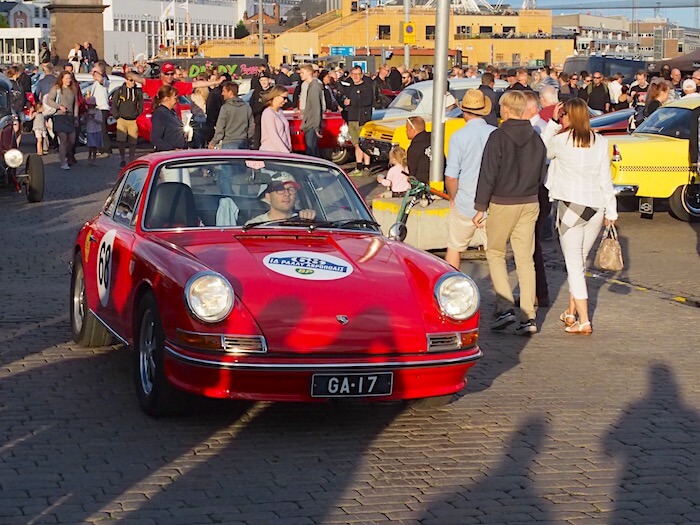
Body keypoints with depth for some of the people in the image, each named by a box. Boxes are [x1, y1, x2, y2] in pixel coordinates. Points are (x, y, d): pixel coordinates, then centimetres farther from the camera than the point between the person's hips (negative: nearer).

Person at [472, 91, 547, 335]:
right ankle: (528, 317, 3)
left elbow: (488, 175, -12)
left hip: (503, 203, -5)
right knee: (525, 258, 7)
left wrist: (480, 208, -7)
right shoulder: (536, 139, 6)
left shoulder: (498, 137, -11)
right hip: (530, 204, 5)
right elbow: (542, 174, 13)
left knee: (495, 253, 11)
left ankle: (505, 307, -2)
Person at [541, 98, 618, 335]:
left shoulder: (561, 140, -9)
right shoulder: (600, 142, 0)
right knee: (579, 261, 18)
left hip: (570, 205, -4)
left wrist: (553, 122, 8)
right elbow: (606, 179, 2)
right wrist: (611, 211, 8)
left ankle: (583, 321, -8)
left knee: (574, 264, -1)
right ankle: (571, 312, 26)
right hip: (596, 207, 4)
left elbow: (543, 152, 11)